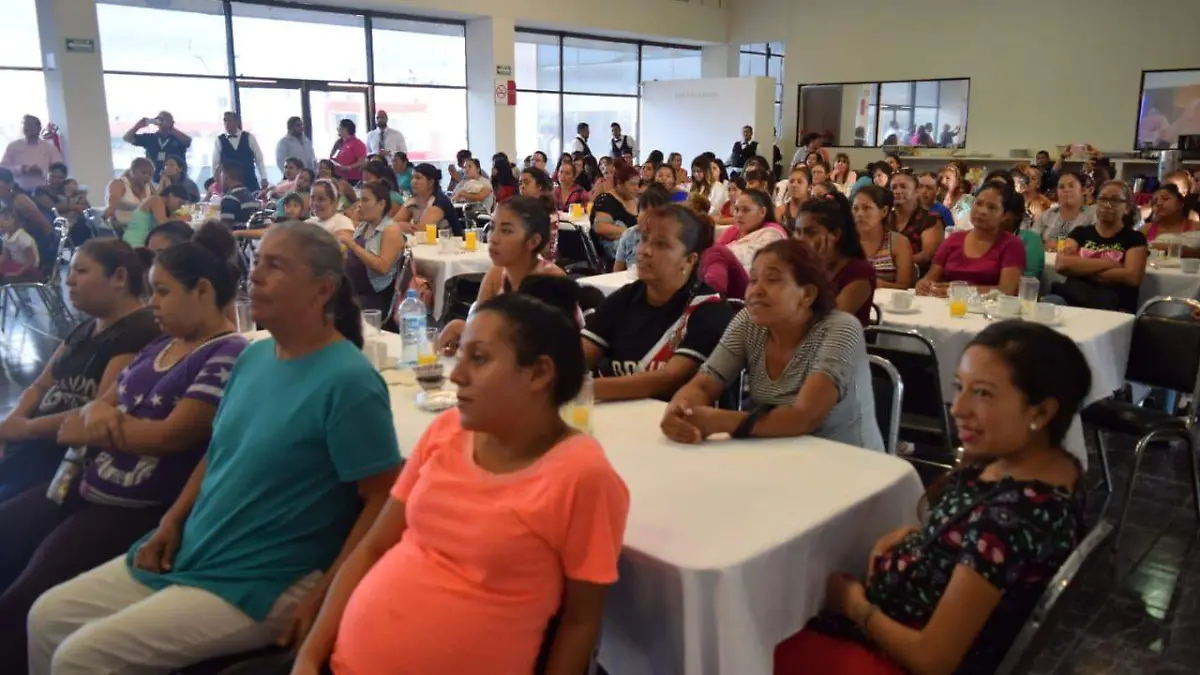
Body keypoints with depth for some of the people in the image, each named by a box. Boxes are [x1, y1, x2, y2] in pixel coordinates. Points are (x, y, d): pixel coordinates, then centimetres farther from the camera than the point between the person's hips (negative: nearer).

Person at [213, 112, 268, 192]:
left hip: (251, 181, 0)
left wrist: (264, 178, 0)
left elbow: (259, 159, 4)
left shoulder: (249, 137, 2)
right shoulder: (219, 140, 3)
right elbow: (215, 163, 7)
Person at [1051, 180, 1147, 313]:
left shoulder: (1135, 238, 14)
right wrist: (1108, 263, -3)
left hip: (1116, 309, -1)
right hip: (1073, 302, 1)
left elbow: (1132, 277, -5)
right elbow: (1061, 264, 0)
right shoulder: (1080, 232, 20)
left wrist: (1080, 268, -3)